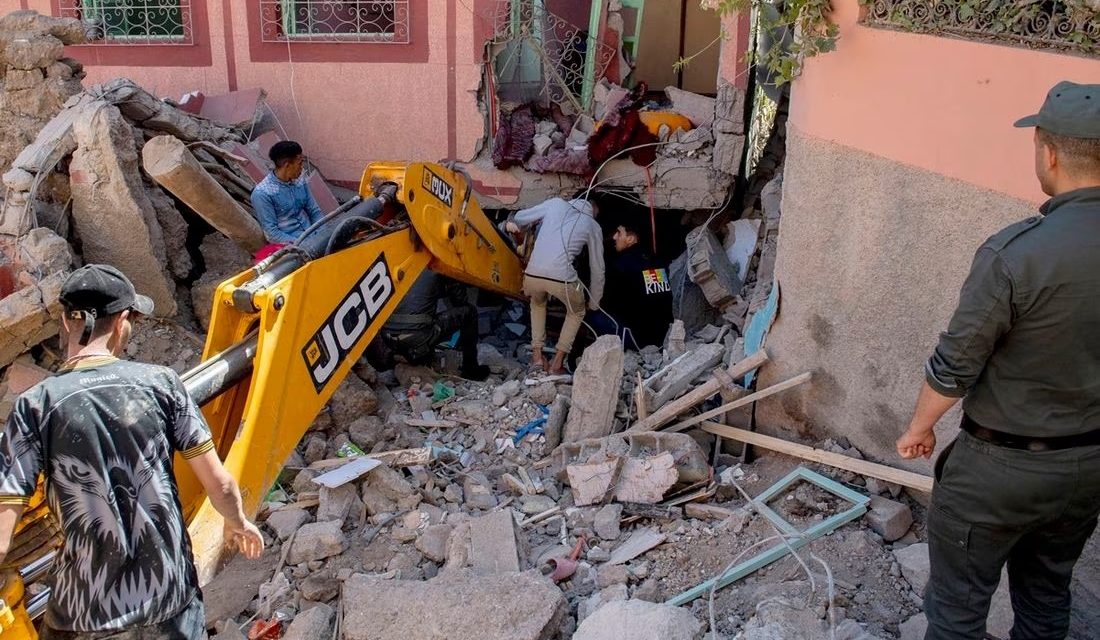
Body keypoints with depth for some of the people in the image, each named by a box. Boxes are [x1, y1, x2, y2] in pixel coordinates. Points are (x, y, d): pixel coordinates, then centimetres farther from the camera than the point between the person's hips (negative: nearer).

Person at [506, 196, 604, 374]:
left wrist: (510, 225, 42)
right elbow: (597, 268, 24)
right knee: (576, 312, 30)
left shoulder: (556, 203, 19)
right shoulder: (594, 227, 18)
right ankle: (557, 363, 20)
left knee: (538, 303, 37)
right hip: (562, 279, -2)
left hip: (532, 276, 2)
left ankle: (537, 354, 27)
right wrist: (594, 302, 36)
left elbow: (520, 218, 18)